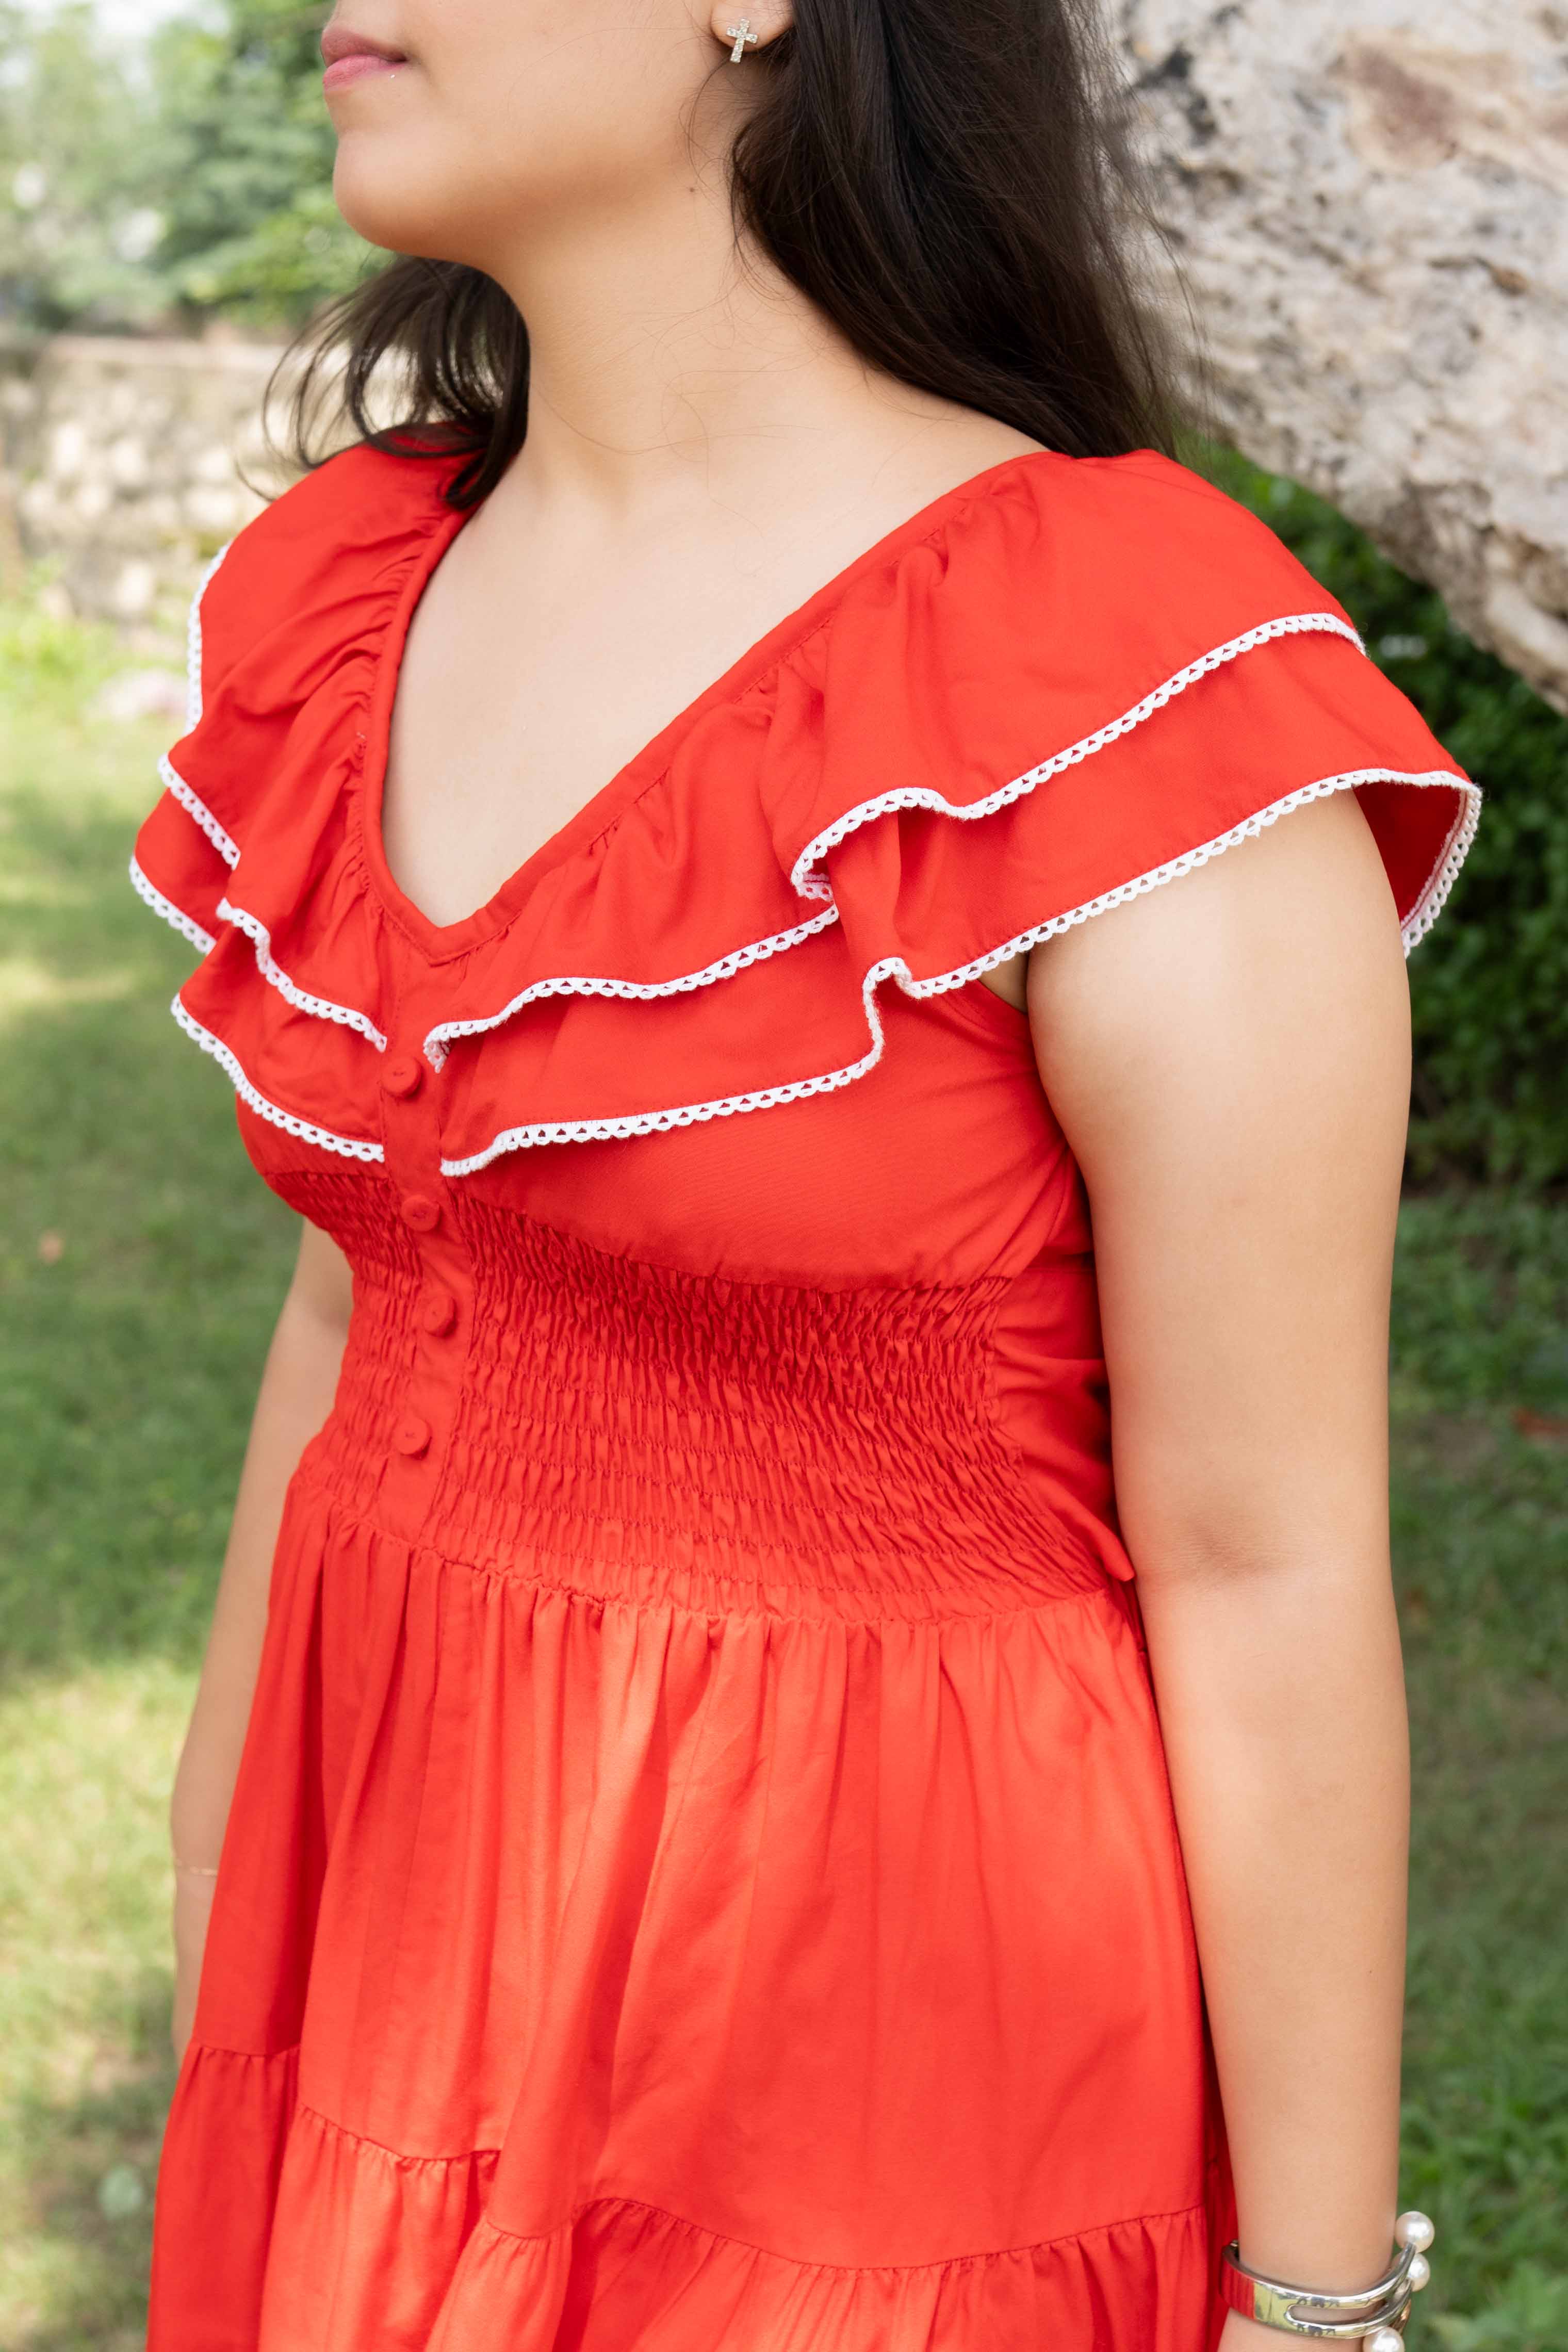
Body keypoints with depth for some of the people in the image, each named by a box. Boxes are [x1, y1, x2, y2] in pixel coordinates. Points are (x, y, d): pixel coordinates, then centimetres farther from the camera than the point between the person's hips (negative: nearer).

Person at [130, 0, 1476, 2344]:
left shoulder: (1146, 705, -20)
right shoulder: (343, 603, 1)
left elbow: (1271, 1571, -15)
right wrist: (228, 1966, 17)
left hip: (883, 2013, -6)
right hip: (419, 1939, 6)